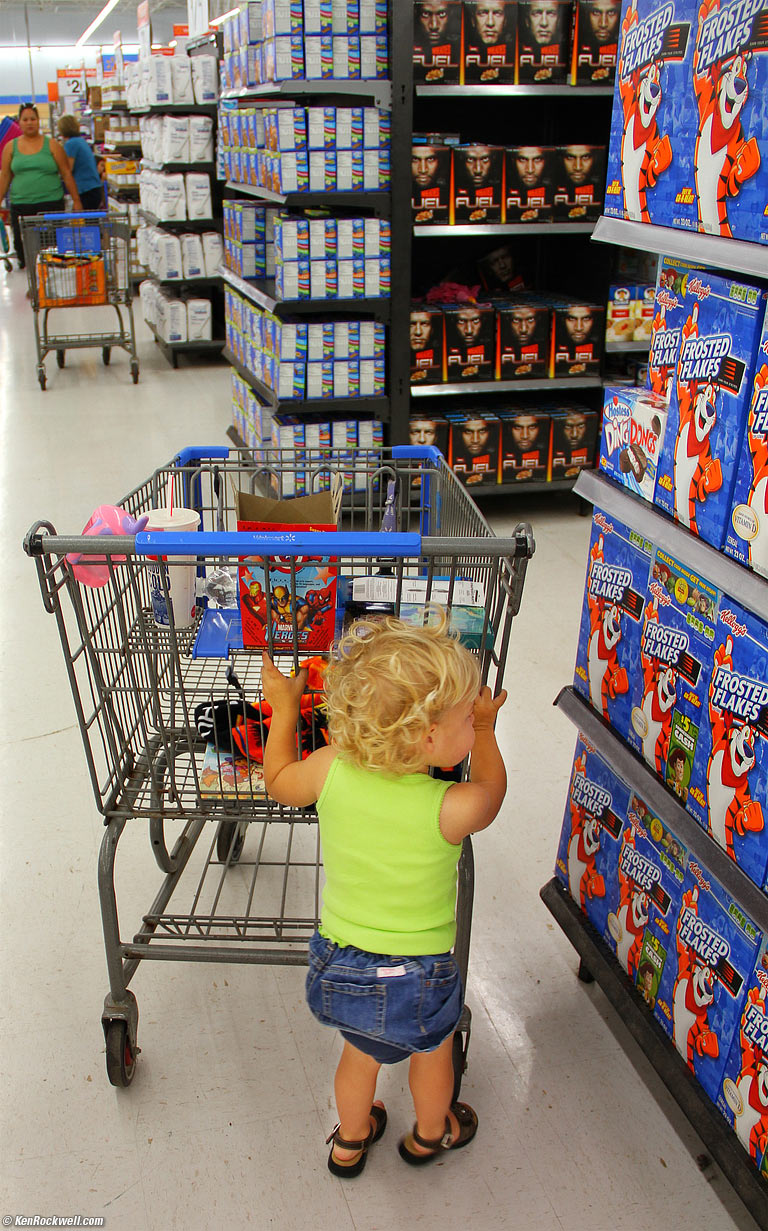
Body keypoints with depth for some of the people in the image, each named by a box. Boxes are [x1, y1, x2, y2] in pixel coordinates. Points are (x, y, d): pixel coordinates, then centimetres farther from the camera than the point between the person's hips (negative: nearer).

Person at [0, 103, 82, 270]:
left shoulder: (51, 145, 5)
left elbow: (67, 175, 5)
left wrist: (76, 201, 2)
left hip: (51, 203, -2)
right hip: (20, 205, 2)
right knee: (22, 242, -1)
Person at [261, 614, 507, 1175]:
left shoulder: (331, 769, -21)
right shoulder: (453, 808, -29)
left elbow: (279, 781, 2)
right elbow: (491, 790, -4)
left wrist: (284, 708, 13)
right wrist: (485, 729, 9)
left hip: (339, 965, 3)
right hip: (416, 977, -3)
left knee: (361, 1054, 31)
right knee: (433, 1050, 30)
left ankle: (350, 1142, 56)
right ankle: (431, 1134, 57)